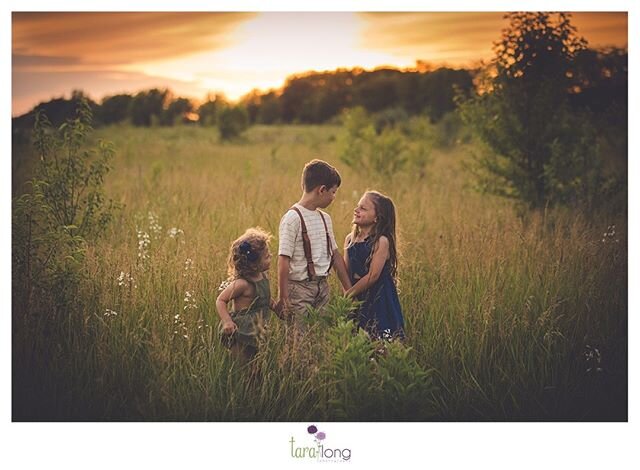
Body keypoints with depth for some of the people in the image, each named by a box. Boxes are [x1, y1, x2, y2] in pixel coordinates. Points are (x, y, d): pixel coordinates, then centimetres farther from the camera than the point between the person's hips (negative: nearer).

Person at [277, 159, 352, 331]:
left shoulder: (325, 218, 11)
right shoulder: (292, 218, -13)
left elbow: (335, 254, 16)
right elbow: (283, 260, -15)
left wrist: (349, 290, 17)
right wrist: (283, 298, -17)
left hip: (323, 286, 7)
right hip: (300, 288, -7)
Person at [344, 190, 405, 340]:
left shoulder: (381, 241, -12)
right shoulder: (350, 239, 7)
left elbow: (373, 276, -15)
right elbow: (346, 272, 9)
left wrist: (349, 293, -11)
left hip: (379, 299, -6)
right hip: (357, 299, 6)